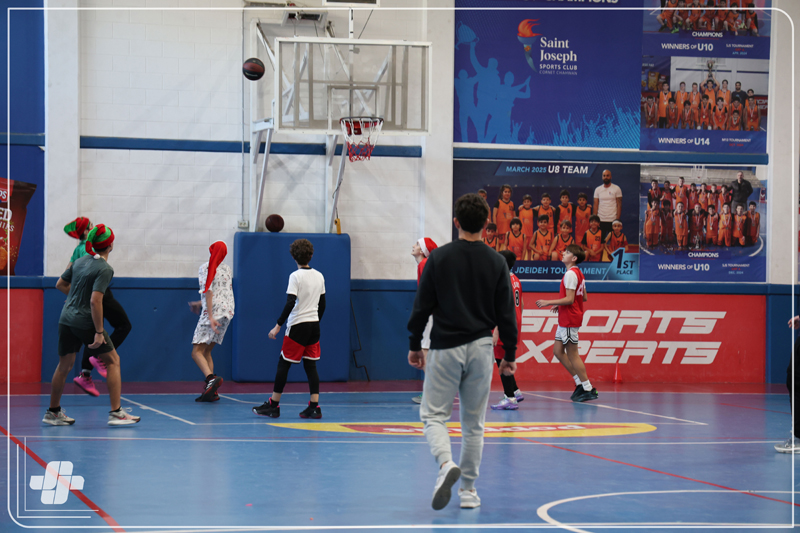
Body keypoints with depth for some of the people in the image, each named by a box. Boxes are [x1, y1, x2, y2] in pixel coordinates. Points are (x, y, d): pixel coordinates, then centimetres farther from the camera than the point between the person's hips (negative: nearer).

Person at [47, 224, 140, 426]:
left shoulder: (79, 261, 7)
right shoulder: (104, 269, -15)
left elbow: (60, 284, 17)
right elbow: (95, 301, -23)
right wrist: (99, 332, -20)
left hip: (66, 319, 7)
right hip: (86, 323, -7)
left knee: (64, 364, 17)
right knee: (113, 360, 4)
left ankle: (53, 412, 26)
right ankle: (116, 413, -2)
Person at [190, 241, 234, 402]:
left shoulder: (205, 268, -5)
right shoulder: (227, 269, 15)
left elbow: (208, 291, -16)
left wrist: (210, 316, -20)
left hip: (213, 312, -7)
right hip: (228, 312, 7)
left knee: (197, 351, -8)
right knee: (206, 351, 13)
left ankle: (211, 378, -33)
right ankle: (210, 391, 6)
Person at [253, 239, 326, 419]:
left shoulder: (296, 276, -11)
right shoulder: (319, 276, 9)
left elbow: (290, 303, -18)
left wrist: (278, 325, -16)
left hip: (297, 325, -6)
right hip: (314, 324, 6)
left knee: (283, 363, 2)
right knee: (311, 365, 6)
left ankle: (273, 405, 6)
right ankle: (314, 407, -2)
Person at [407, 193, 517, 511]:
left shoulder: (439, 258, -5)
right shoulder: (496, 262, 1)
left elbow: (422, 306, -2)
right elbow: (506, 314, 2)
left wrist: (414, 345, 9)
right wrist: (509, 356, 11)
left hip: (444, 348, -2)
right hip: (480, 349, 2)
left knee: (433, 415, 3)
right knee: (473, 423, 11)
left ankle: (446, 463, -25)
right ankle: (468, 490, 14)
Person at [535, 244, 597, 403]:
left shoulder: (571, 274, -17)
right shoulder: (578, 273, 14)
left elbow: (569, 299, -23)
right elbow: (584, 297, 20)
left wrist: (548, 302, -17)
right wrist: (561, 305, 22)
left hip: (569, 319, -10)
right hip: (565, 319, 10)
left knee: (572, 355, -4)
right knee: (558, 351, 13)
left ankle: (588, 389, 0)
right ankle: (580, 383, 15)